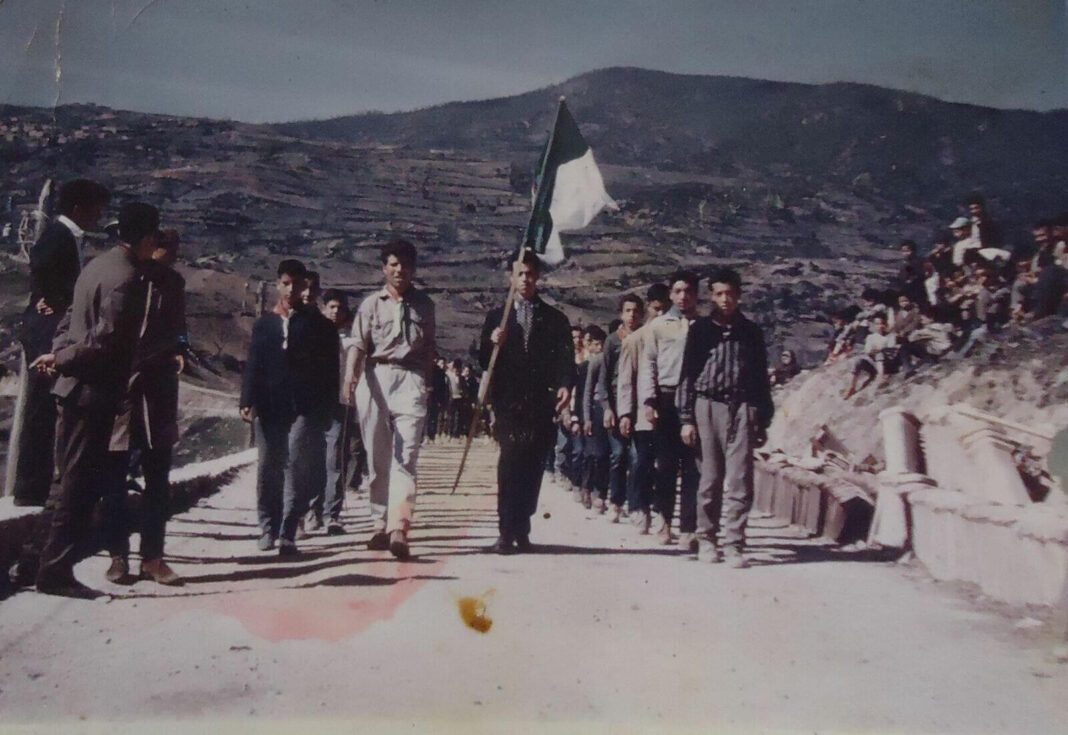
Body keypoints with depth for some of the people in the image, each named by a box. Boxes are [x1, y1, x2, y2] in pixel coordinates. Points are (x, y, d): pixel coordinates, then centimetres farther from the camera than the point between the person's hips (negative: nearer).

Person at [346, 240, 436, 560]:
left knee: (405, 456, -12)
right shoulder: (371, 303, 9)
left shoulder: (424, 304, 14)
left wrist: (427, 382, 11)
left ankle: (399, 527, -20)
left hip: (411, 379, -1)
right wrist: (353, 373, -20)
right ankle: (380, 524, 15)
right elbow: (359, 344, -3)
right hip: (375, 378, 1)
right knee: (377, 457, 5)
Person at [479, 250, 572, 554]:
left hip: (540, 402, 1)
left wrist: (565, 385, -16)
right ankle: (507, 532, -9)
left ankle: (521, 531, 9)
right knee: (510, 462, -11)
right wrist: (492, 343, -10)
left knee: (532, 466, 0)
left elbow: (566, 358, 3)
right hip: (508, 401, 0)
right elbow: (484, 361, 11)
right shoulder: (496, 317, 16)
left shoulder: (555, 319, 14)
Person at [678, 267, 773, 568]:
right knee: (709, 478, 2)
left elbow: (761, 378, 15)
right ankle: (707, 539, 15)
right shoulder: (700, 329, 9)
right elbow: (688, 374, 6)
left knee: (739, 481, -6)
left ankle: (734, 545, -3)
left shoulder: (751, 331, 12)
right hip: (707, 406, -1)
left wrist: (763, 421, 11)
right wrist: (686, 418, 0)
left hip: (743, 408, 1)